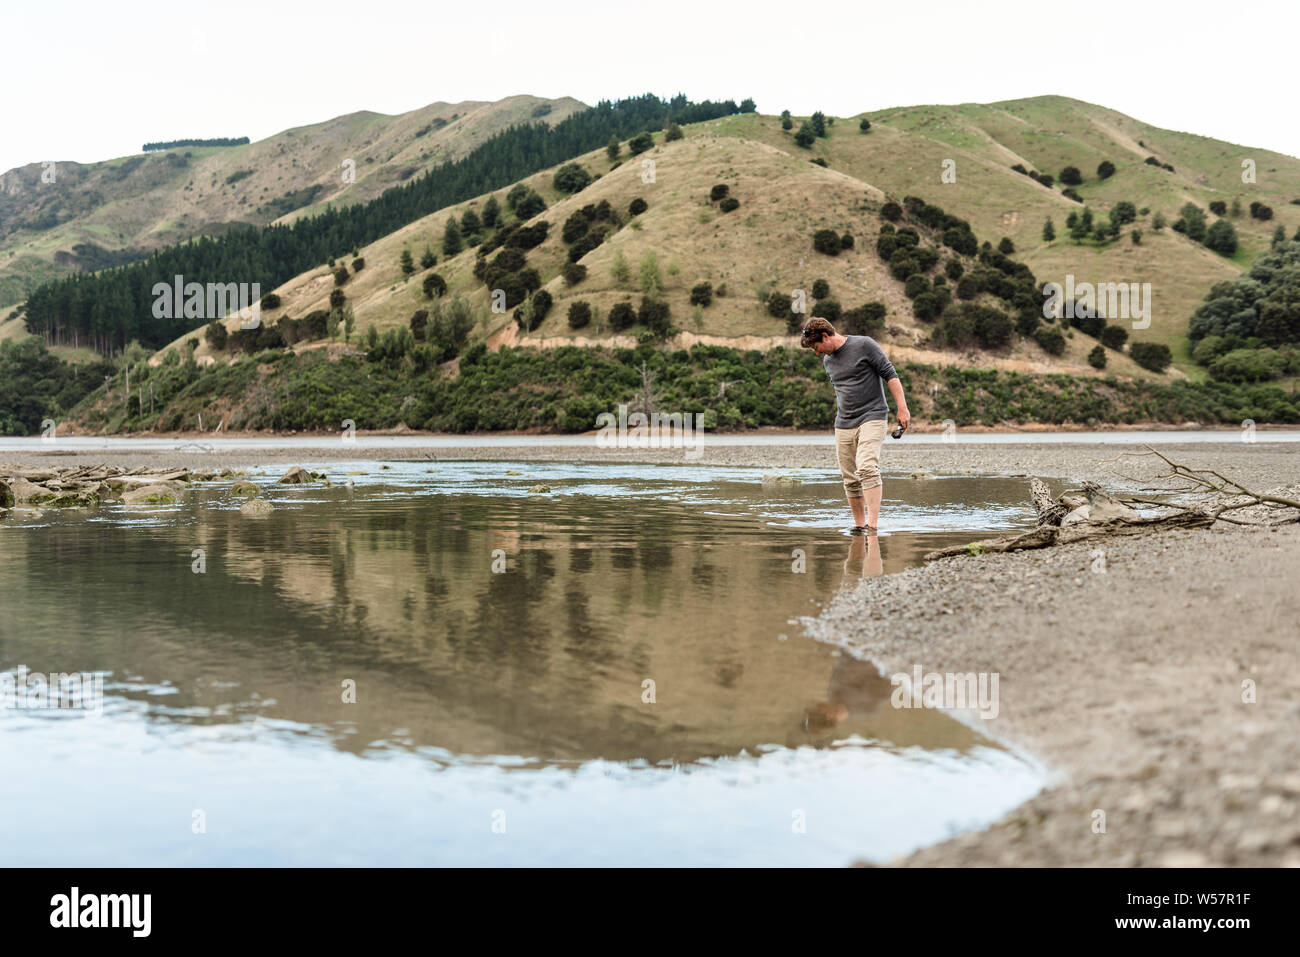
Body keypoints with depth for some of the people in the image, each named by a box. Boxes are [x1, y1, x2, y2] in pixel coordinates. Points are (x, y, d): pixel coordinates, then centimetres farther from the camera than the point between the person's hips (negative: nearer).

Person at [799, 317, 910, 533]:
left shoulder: (864, 345, -5)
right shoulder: (827, 361, 14)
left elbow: (890, 375, -5)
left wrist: (902, 408, -10)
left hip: (872, 418, -6)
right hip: (843, 425, 6)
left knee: (866, 467, -24)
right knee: (851, 480, 5)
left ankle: (873, 524, -26)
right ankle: (859, 525, 17)